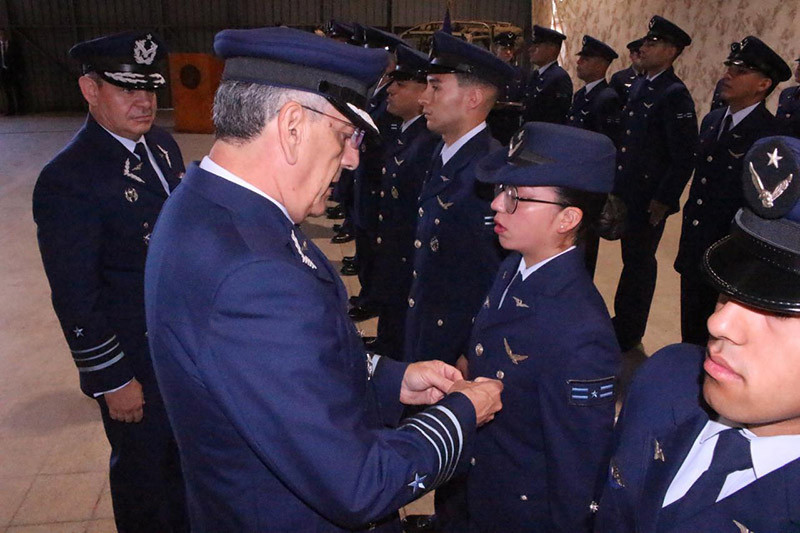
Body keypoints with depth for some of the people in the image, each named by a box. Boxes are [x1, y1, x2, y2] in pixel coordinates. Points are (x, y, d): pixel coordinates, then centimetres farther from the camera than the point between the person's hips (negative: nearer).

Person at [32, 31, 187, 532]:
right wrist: (112, 381, -16)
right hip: (134, 358, -7)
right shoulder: (66, 180, -23)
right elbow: (75, 299, -20)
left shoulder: (162, 144, 0)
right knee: (143, 463, 16)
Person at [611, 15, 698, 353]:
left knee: (639, 262, 5)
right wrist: (615, 184, 14)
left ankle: (628, 335, 21)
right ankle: (623, 322, 33)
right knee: (632, 257, 18)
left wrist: (663, 200, -18)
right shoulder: (638, 86, 10)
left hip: (650, 197, -7)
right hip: (626, 192, 7)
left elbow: (684, 157, -18)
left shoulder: (675, 95, -16)